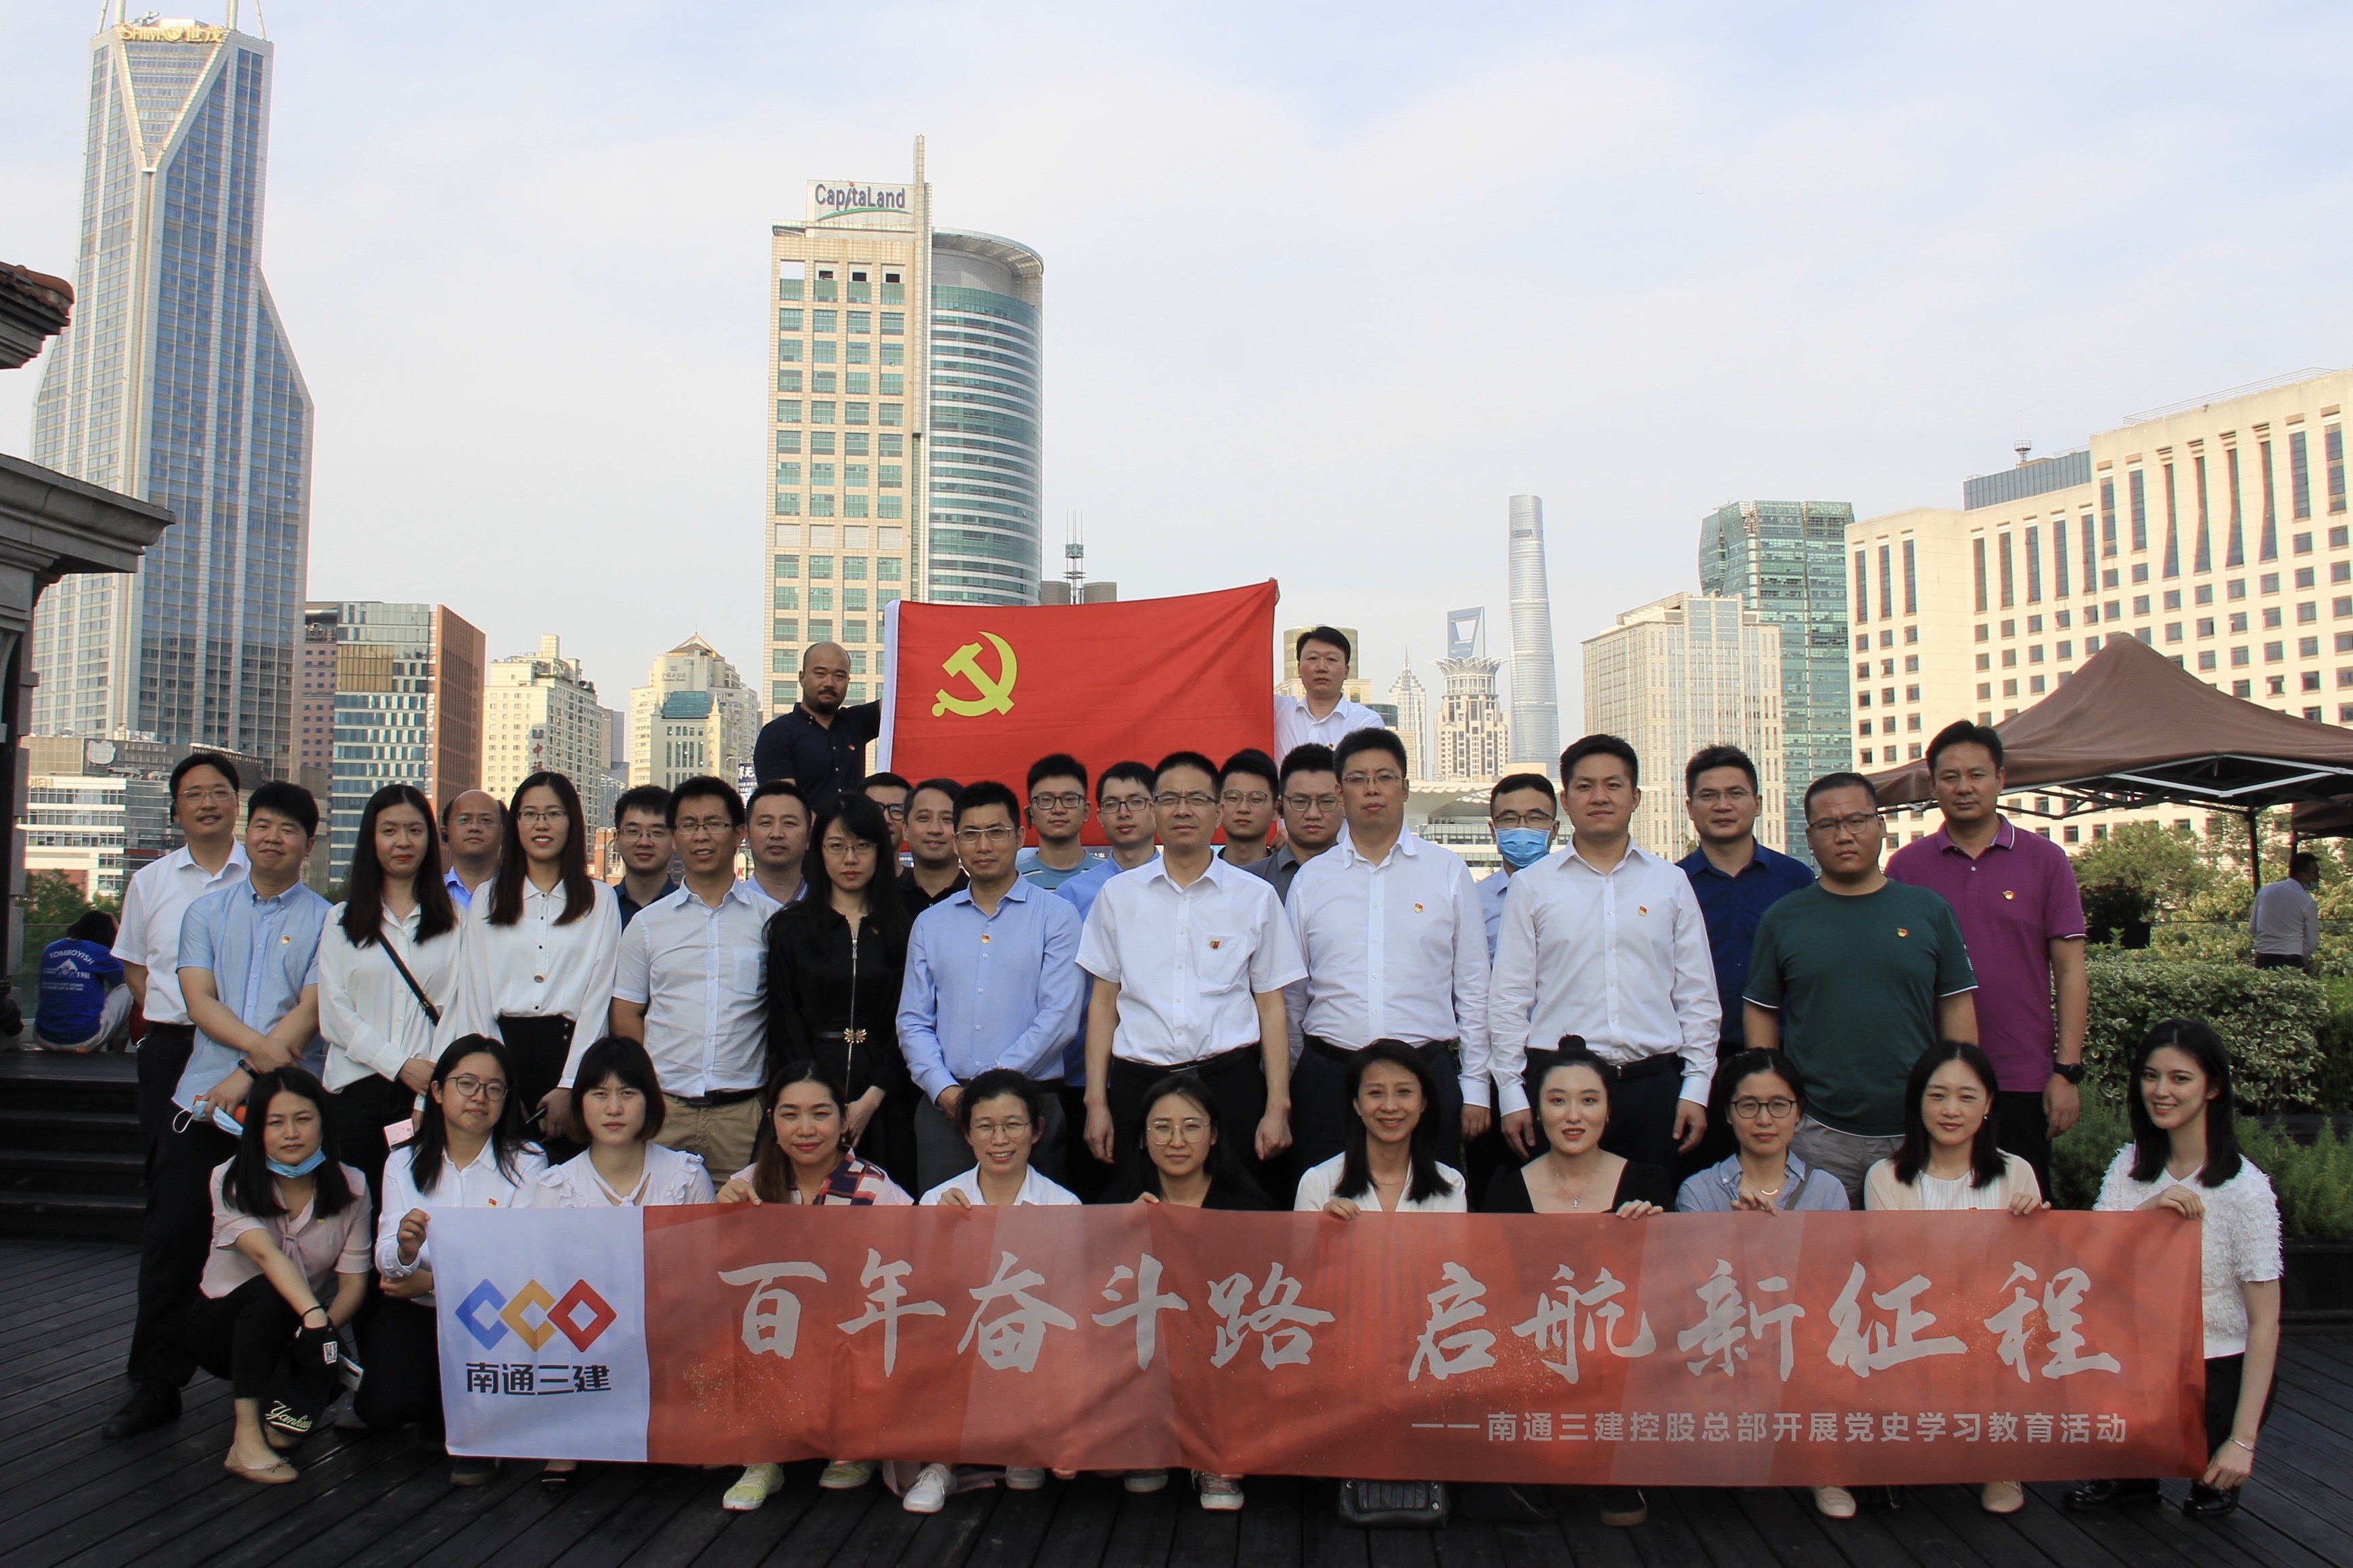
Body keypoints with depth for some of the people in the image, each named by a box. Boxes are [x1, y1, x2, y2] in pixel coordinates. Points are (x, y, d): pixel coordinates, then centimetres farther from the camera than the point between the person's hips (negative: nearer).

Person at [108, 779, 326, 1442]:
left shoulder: (325, 921, 3)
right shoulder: (207, 911, 12)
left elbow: (311, 1011, -6)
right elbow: (198, 999, 0)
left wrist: (249, 1073, -17)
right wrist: (259, 1043, -17)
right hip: (202, 1096, 3)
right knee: (171, 1236, 2)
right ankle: (156, 1384, 15)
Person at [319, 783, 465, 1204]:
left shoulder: (453, 921, 10)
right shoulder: (342, 920, 11)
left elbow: (456, 1007, 2)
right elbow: (334, 1014, 3)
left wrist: (436, 1076, -13)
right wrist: (401, 1066, -9)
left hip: (430, 1091, -1)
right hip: (357, 1089, 1)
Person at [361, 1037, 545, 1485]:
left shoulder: (527, 1163, -3)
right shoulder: (404, 1163, 6)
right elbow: (387, 1263, -4)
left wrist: (432, 1282, -14)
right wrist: (404, 1250, -28)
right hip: (413, 1312, 1)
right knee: (386, 1406, -24)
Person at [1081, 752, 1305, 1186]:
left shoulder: (1256, 897, 6)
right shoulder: (1118, 895, 9)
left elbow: (1271, 1007, 6)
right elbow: (1103, 1001, 9)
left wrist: (1277, 1106, -1)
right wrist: (1096, 1101, 2)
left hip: (1229, 1080, -1)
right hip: (1138, 1081, 1)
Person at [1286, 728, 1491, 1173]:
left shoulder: (1449, 872, 5)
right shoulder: (1310, 879, 8)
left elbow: (1473, 987, 6)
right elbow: (1290, 996, 13)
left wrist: (1475, 1087, 4)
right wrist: (1281, 1093, 12)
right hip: (1329, 1077, 1)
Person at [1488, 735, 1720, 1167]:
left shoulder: (1671, 882, 10)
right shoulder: (1532, 885, 5)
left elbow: (1696, 994, 11)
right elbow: (1509, 997, 4)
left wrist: (1696, 1087, 4)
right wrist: (1512, 1094, -1)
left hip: (1652, 1083, 1)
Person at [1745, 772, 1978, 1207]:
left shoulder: (1929, 910, 5)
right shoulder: (1782, 919, 3)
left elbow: (1956, 1008, 6)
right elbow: (1761, 1013, 6)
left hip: (1918, 1132, 1)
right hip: (1817, 1133, -1)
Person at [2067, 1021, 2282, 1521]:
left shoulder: (2245, 1189, -13)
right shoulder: (2130, 1165, 2)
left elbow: (2265, 1321, -14)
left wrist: (2243, 1440, -18)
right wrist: (2148, 1211, -25)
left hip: (2220, 1369, -4)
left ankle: (2216, 1473, 7)